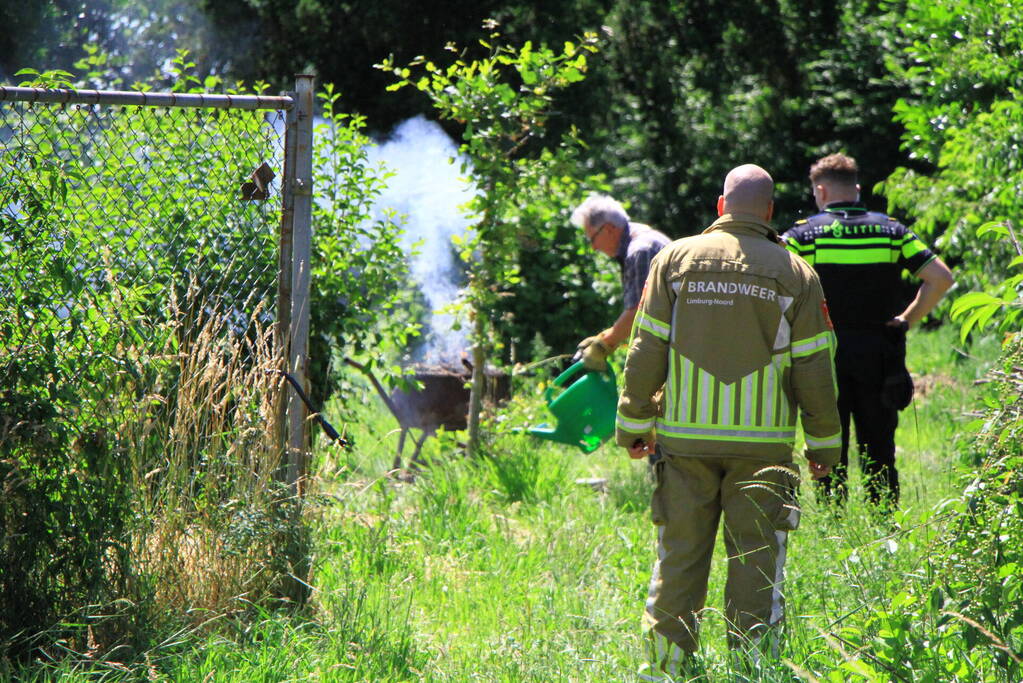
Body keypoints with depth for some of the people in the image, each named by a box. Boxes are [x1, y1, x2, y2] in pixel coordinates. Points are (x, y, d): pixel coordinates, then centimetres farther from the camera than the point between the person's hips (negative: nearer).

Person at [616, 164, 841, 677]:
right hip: (763, 442, -1)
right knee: (756, 562, 4)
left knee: (678, 560, 6)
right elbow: (813, 369, 1)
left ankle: (668, 669, 9)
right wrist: (824, 442, 11)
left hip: (685, 439, 1)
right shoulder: (794, 274, 1)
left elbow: (646, 352, 1)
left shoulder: (675, 259, 3)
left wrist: (634, 423, 10)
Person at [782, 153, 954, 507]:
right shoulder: (892, 230, 4)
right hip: (879, 355, 2)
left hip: (826, 355, -2)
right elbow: (940, 276, -3)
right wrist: (908, 319, 4)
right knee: (879, 451, 9)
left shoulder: (804, 233, -2)